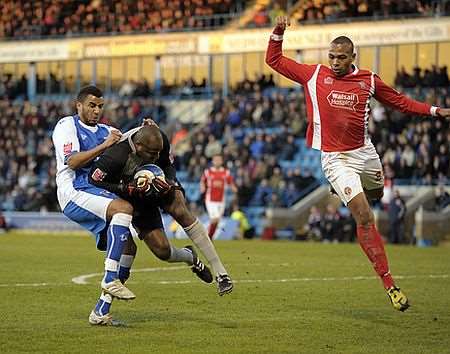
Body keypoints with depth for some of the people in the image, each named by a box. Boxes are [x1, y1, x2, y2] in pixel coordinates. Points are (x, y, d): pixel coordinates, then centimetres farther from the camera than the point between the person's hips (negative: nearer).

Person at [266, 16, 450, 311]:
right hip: (336, 160, -4)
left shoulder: (368, 80, 3)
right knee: (365, 217, -14)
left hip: (365, 154, 4)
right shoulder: (314, 75, -1)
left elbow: (399, 101, 15)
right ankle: (389, 284, -14)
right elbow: (274, 60, 7)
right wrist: (278, 33, -7)